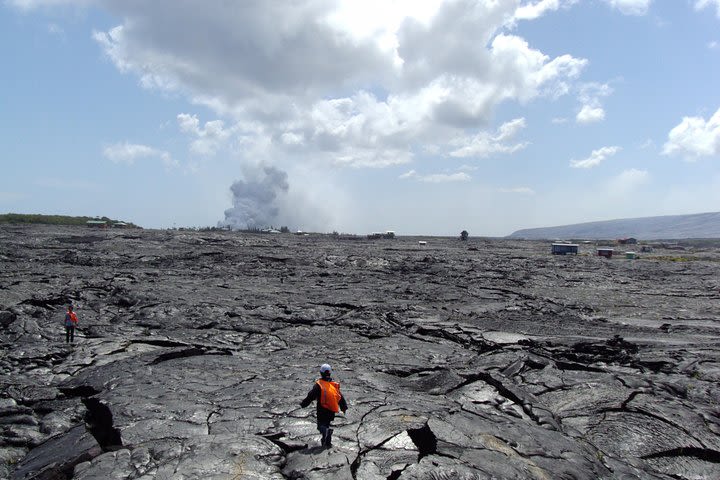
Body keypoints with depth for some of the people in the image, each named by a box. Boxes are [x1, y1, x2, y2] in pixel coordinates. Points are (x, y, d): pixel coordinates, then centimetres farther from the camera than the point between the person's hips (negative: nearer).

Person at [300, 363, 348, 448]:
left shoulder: (318, 385, -11)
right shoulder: (335, 385, 5)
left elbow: (310, 396, -10)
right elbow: (341, 397, 12)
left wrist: (303, 404, 1)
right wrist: (344, 407, 24)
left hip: (322, 411, -5)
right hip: (332, 411, 5)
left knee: (321, 426, 2)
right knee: (326, 424, 19)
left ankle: (327, 431, -30)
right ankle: (327, 442, 9)